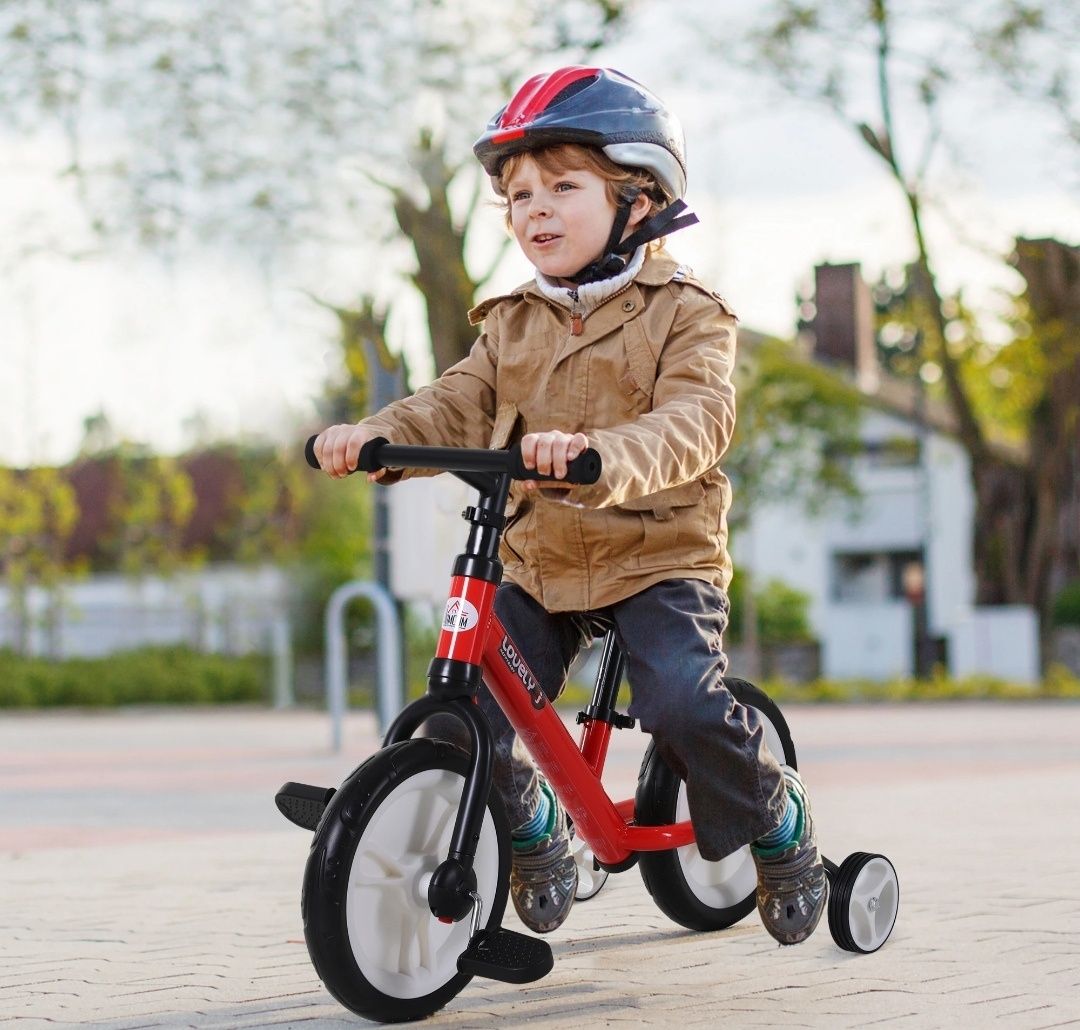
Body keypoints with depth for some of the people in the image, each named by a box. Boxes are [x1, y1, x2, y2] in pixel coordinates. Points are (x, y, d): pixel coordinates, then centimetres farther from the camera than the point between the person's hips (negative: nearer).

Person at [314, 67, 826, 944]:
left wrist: (601, 455, -43)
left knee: (685, 703, -26)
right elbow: (456, 406, 2)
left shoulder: (686, 315, -6)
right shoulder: (513, 324, 12)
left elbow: (692, 423, -22)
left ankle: (779, 825, 2)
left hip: (661, 554, -5)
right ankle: (534, 832, 18)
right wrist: (376, 435, -20)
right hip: (538, 563, 5)